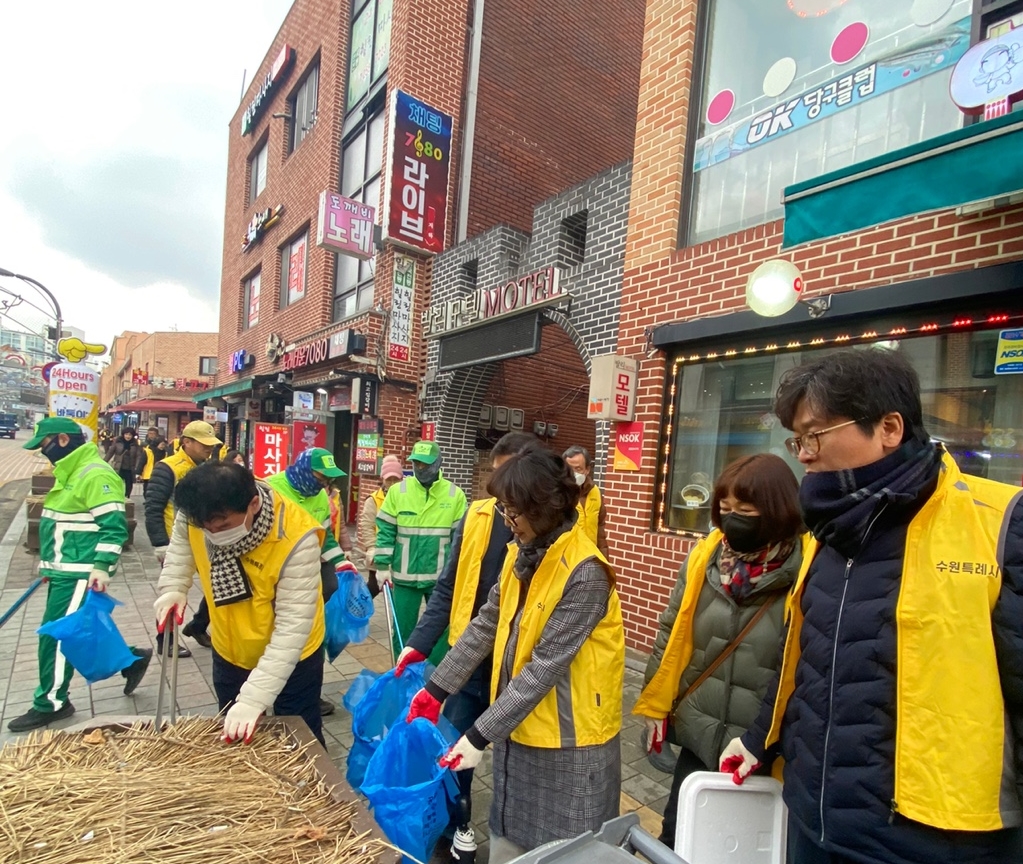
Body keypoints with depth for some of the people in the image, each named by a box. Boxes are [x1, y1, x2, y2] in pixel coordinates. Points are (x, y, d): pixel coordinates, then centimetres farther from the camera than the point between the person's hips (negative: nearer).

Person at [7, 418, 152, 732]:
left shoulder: (96, 474, -19)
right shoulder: (70, 473, 14)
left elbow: (114, 526, -22)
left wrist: (102, 567, -27)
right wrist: (51, 565, 25)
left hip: (80, 574, -10)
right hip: (65, 572, 10)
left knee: (56, 637, 0)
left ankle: (50, 704, 15)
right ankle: (133, 659, 27)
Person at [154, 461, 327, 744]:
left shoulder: (296, 539, -36)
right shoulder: (195, 516, -21)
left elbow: (293, 626, -33)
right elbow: (180, 546, 5)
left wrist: (254, 698, -36)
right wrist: (174, 587, -12)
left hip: (292, 658, -4)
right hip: (229, 652, 5)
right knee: (233, 738, 23)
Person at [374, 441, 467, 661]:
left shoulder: (455, 494, -3)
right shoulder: (397, 491, -2)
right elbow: (385, 531, 1)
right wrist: (382, 566, -5)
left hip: (442, 577, 0)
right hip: (405, 576, 0)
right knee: (403, 630, 12)